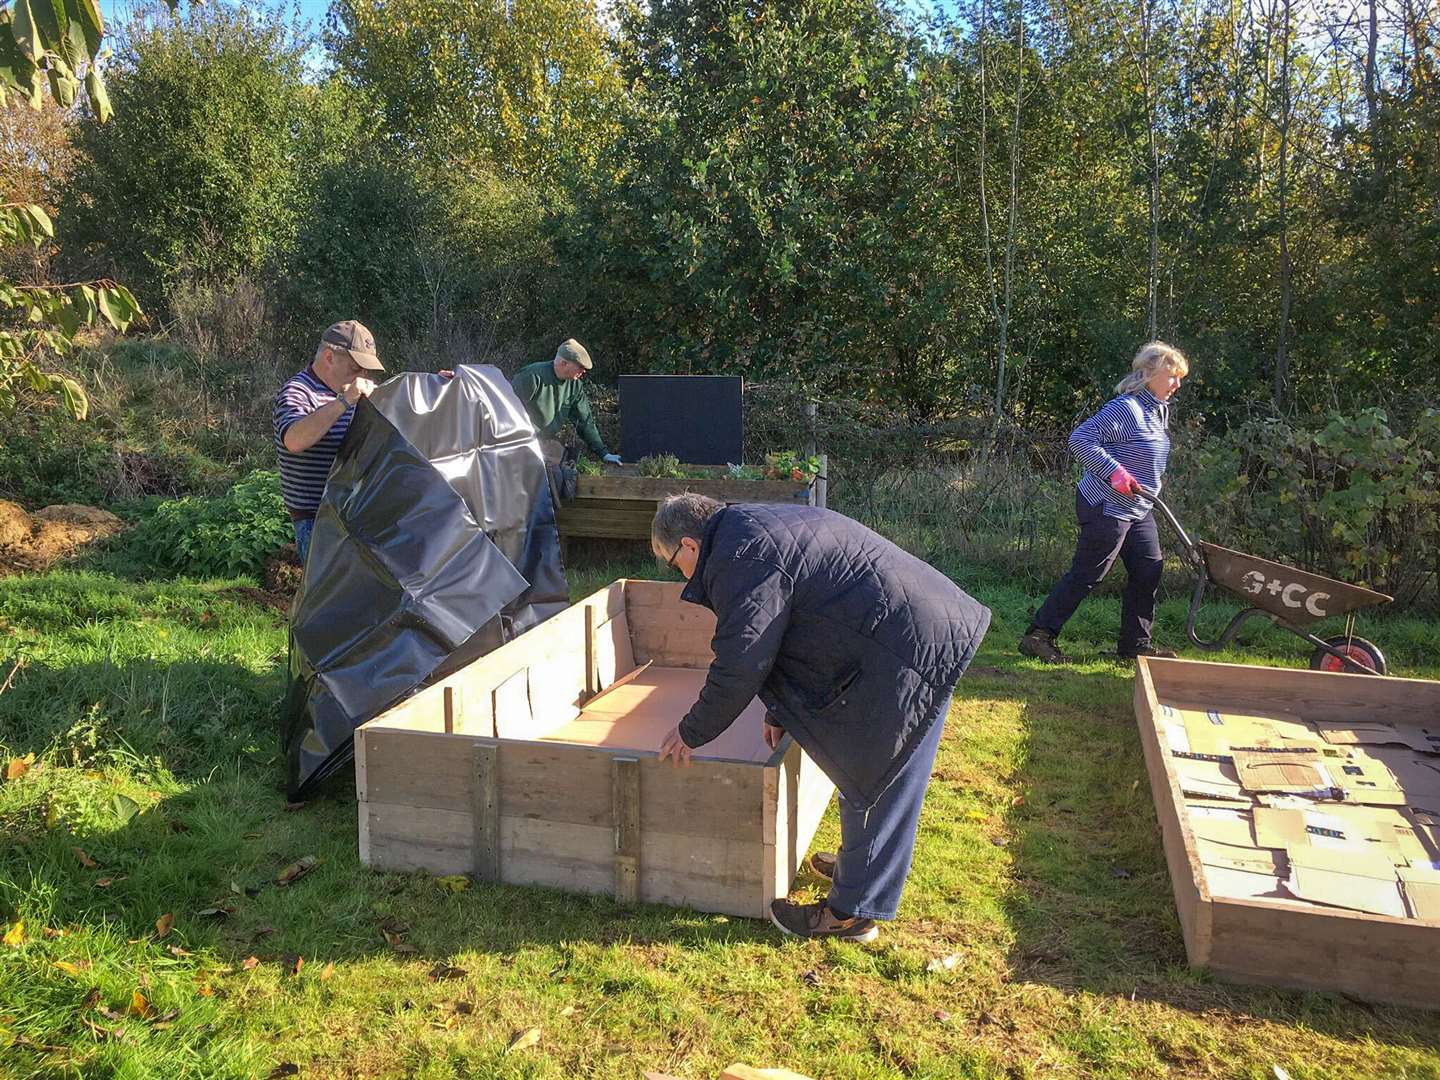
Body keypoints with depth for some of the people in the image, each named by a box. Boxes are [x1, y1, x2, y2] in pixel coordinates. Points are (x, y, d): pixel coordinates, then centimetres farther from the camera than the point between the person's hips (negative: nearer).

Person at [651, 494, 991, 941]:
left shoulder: (740, 561, -16)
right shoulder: (758, 525, 18)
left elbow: (739, 666, -13)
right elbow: (788, 633, 24)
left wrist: (692, 732, 2)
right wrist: (780, 711, 26)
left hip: (911, 655, -11)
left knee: (874, 783, 2)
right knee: (865, 770, 24)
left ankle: (853, 912, 16)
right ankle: (862, 865, 43)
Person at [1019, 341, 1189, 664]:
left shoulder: (1159, 411, 12)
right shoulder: (1126, 408, -19)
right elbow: (1079, 439, -25)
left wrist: (1150, 491, 22)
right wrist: (1114, 471, -30)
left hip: (1138, 509, 10)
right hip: (1108, 507, -10)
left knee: (1149, 570, 9)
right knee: (1087, 575, -7)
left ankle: (1135, 644, 20)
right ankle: (1039, 636, 0)